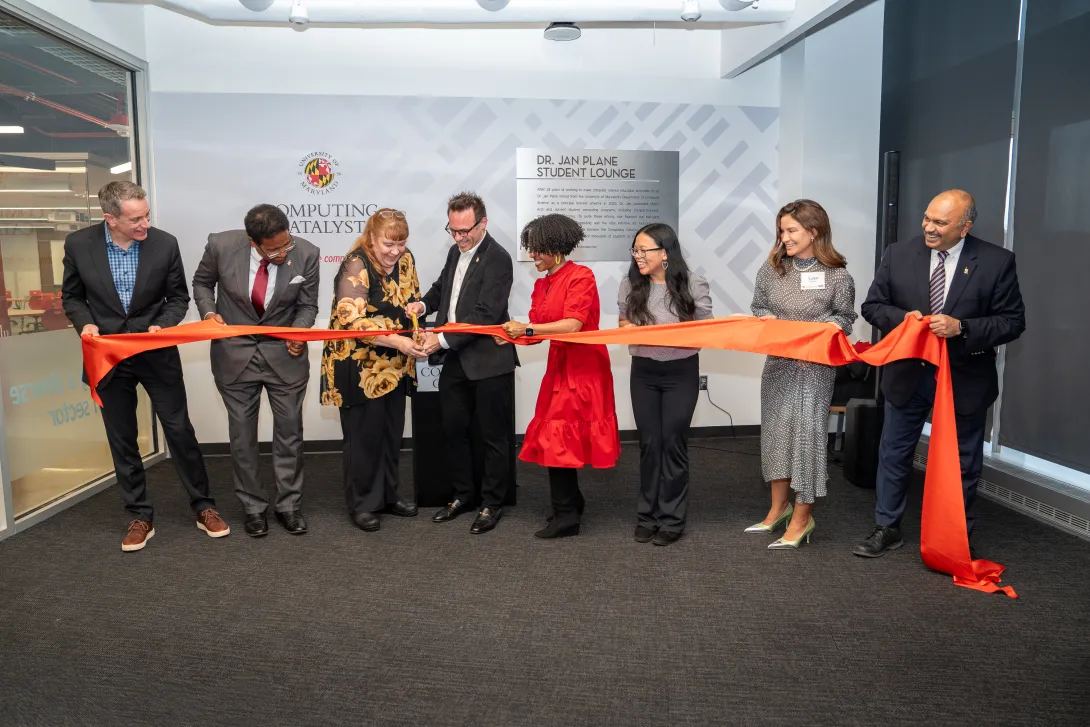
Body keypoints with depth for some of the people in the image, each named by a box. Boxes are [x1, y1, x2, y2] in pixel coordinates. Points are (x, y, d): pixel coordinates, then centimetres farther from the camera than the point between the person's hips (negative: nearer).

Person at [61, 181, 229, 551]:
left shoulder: (165, 243, -11)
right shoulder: (78, 244, -9)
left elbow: (178, 298, 0)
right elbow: (72, 296, 4)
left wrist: (162, 326, -18)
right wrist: (85, 324, -15)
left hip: (157, 354, -1)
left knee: (180, 431, 5)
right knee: (122, 440, 10)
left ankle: (204, 507, 19)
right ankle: (140, 517, 24)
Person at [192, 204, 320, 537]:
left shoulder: (306, 254, -17)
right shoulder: (221, 245, -17)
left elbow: (307, 305, -4)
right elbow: (202, 282, 4)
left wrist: (298, 332, -23)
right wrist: (208, 311, -14)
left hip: (284, 354, 0)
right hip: (235, 353, 0)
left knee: (289, 432, 7)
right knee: (242, 435, 10)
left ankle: (288, 505, 25)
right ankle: (253, 506, 27)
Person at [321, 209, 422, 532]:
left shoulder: (405, 259, 3)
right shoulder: (356, 265, -18)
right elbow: (351, 320, -25)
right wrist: (396, 341, -33)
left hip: (395, 365, 7)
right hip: (360, 367, -6)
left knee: (391, 433, 14)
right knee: (364, 435, 3)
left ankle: (387, 494, 29)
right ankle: (361, 504, 18)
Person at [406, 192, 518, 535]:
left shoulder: (497, 259, -15)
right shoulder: (456, 252, 11)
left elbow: (486, 315, -22)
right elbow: (442, 287, 25)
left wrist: (442, 339, -24)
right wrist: (424, 303, 2)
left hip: (488, 362, -8)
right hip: (455, 361, 8)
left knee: (494, 436, 6)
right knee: (453, 430, 16)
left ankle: (492, 504, 20)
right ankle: (463, 495, 32)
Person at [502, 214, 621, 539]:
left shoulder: (581, 276, -12)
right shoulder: (541, 284, 11)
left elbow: (573, 325, -22)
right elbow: (536, 331, 8)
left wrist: (527, 328, -22)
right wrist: (513, 336, -11)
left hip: (582, 368, -8)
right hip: (559, 366, 8)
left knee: (558, 438, -7)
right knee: (557, 437, 12)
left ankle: (566, 515, 4)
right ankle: (571, 502, 28)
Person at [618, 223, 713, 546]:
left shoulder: (693, 286, -10)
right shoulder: (630, 285, -2)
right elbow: (624, 322, 10)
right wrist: (630, 329, -12)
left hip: (681, 373, -2)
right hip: (643, 372, 3)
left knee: (673, 443, 3)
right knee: (649, 443, 8)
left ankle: (672, 519, 16)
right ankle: (647, 515, 20)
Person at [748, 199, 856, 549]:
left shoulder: (837, 276, -10)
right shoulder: (771, 268, 1)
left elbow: (845, 318, 0)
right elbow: (758, 307, 10)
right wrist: (768, 320, -11)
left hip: (815, 366, -4)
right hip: (777, 362, 5)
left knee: (806, 432, -2)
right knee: (775, 431, 11)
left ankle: (802, 517, 11)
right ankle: (779, 507, 27)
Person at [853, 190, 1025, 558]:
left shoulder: (997, 261, -10)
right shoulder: (898, 255, -5)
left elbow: (1012, 321, -8)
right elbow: (872, 306, 1)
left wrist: (962, 327, -24)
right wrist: (901, 317, -20)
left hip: (965, 378, -1)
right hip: (908, 373, 2)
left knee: (963, 462, 13)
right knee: (894, 454, 12)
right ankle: (887, 528, 28)